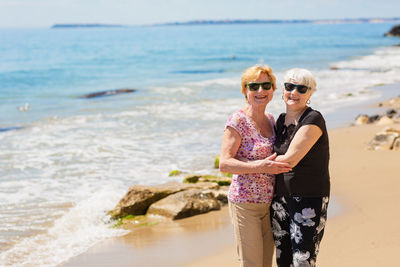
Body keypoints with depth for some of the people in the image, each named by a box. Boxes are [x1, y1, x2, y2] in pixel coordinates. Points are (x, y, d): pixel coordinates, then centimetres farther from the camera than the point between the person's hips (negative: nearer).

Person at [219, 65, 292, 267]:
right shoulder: (237, 121, -13)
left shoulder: (270, 120, 10)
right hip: (245, 203, -7)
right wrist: (260, 167, -27)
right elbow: (224, 163, -19)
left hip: (269, 203, 7)